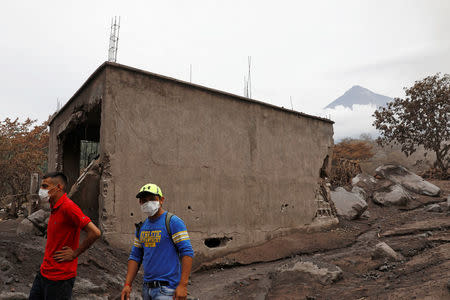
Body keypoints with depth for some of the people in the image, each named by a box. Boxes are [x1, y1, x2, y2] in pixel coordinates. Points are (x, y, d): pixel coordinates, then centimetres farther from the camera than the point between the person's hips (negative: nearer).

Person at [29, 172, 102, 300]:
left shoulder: (68, 207, -22)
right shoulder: (54, 207, 7)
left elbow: (95, 233, -28)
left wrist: (74, 253, -17)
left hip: (59, 278, -9)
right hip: (44, 272, 9)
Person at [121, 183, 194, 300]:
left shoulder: (173, 222, -10)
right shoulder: (142, 226, 12)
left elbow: (187, 253, -15)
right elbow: (135, 256, 16)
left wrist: (183, 285, -21)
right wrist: (127, 284, 7)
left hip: (166, 288, -7)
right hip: (147, 288, 7)